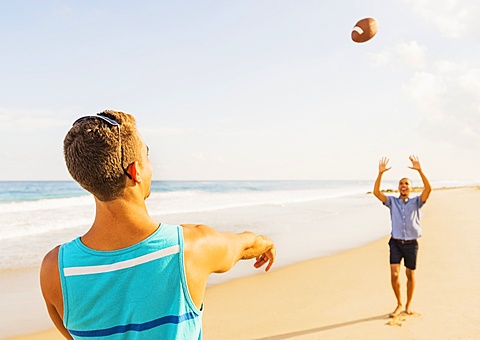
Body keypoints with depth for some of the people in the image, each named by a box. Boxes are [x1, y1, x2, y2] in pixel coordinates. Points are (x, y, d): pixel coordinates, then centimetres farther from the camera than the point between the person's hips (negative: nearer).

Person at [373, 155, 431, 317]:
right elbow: (376, 192, -11)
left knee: (410, 275, 11)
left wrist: (419, 170, -24)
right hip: (396, 242, 0)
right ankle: (399, 304, 12)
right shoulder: (392, 201, 3)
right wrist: (380, 173, -20)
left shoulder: (416, 202, 2)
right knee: (394, 274, -9)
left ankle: (408, 305, 30)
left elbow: (428, 189, -15)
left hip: (411, 244, 0)